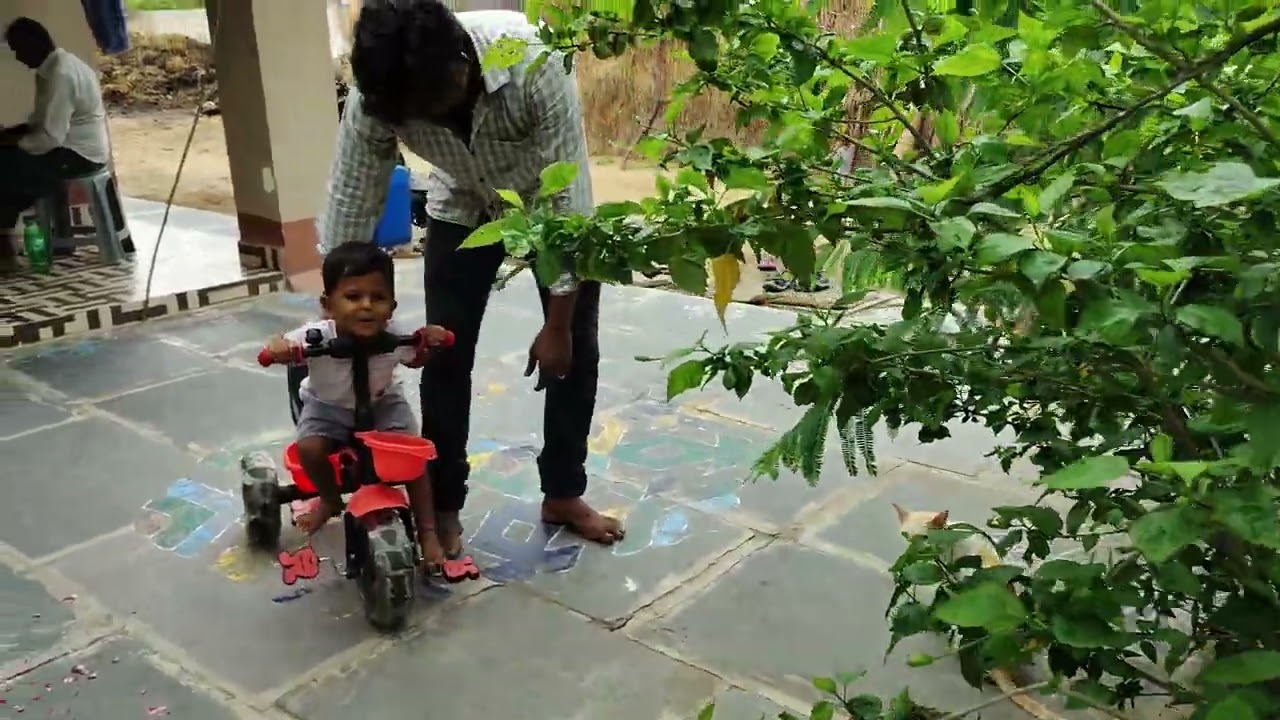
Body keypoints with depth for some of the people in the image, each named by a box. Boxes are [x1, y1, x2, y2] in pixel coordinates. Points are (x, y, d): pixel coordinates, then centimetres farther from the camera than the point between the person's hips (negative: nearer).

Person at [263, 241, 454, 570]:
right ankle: (330, 499, 9)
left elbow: (415, 360, -4)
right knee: (309, 448, -26)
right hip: (328, 406, 0)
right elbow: (282, 345, -18)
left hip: (382, 403, 0)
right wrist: (278, 347, -44)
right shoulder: (317, 336, -32)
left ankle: (427, 532, -6)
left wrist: (427, 340, -27)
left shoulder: (393, 334, -26)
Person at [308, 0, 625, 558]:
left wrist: (557, 322, -27)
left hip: (551, 199, -1)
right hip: (464, 206, 1)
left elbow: (569, 195, -32)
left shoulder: (533, 62, -39)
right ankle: (443, 507, 11)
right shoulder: (376, 95, -31)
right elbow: (349, 210, -20)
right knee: (445, 355, -5)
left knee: (575, 348, 0)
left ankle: (563, 494, 18)